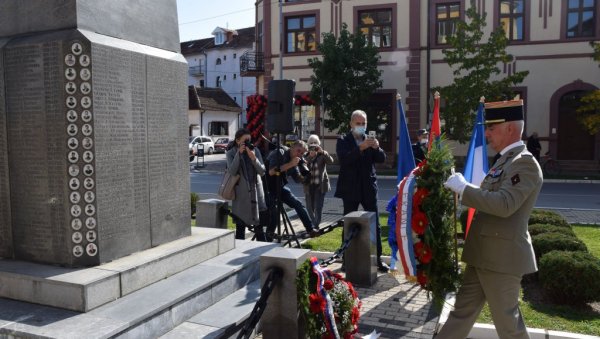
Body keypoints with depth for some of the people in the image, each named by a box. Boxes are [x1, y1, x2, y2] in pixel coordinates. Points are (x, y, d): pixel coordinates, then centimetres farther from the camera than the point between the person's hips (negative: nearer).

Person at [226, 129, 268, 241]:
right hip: (241, 193, -2)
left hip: (256, 191, 2)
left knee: (259, 225, 4)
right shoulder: (231, 153, -1)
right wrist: (239, 153, -21)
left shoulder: (255, 150, 4)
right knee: (240, 225, 3)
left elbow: (262, 171, -2)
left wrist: (253, 158, -18)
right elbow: (232, 171, -15)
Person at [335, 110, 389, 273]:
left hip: (369, 188, 3)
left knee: (375, 224, 5)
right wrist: (361, 148, -27)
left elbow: (382, 159, 1)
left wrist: (377, 148, -19)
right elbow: (344, 159, -17)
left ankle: (378, 259, 14)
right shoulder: (343, 140, 0)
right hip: (350, 189, -2)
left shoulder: (370, 140, 9)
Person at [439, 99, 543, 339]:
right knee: (463, 310, 16)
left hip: (501, 256, -9)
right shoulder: (507, 160, 14)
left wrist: (463, 187, -22)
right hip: (485, 254, 9)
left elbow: (504, 205, -29)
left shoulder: (525, 163, -17)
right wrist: (462, 188, 9)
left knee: (506, 320, 6)